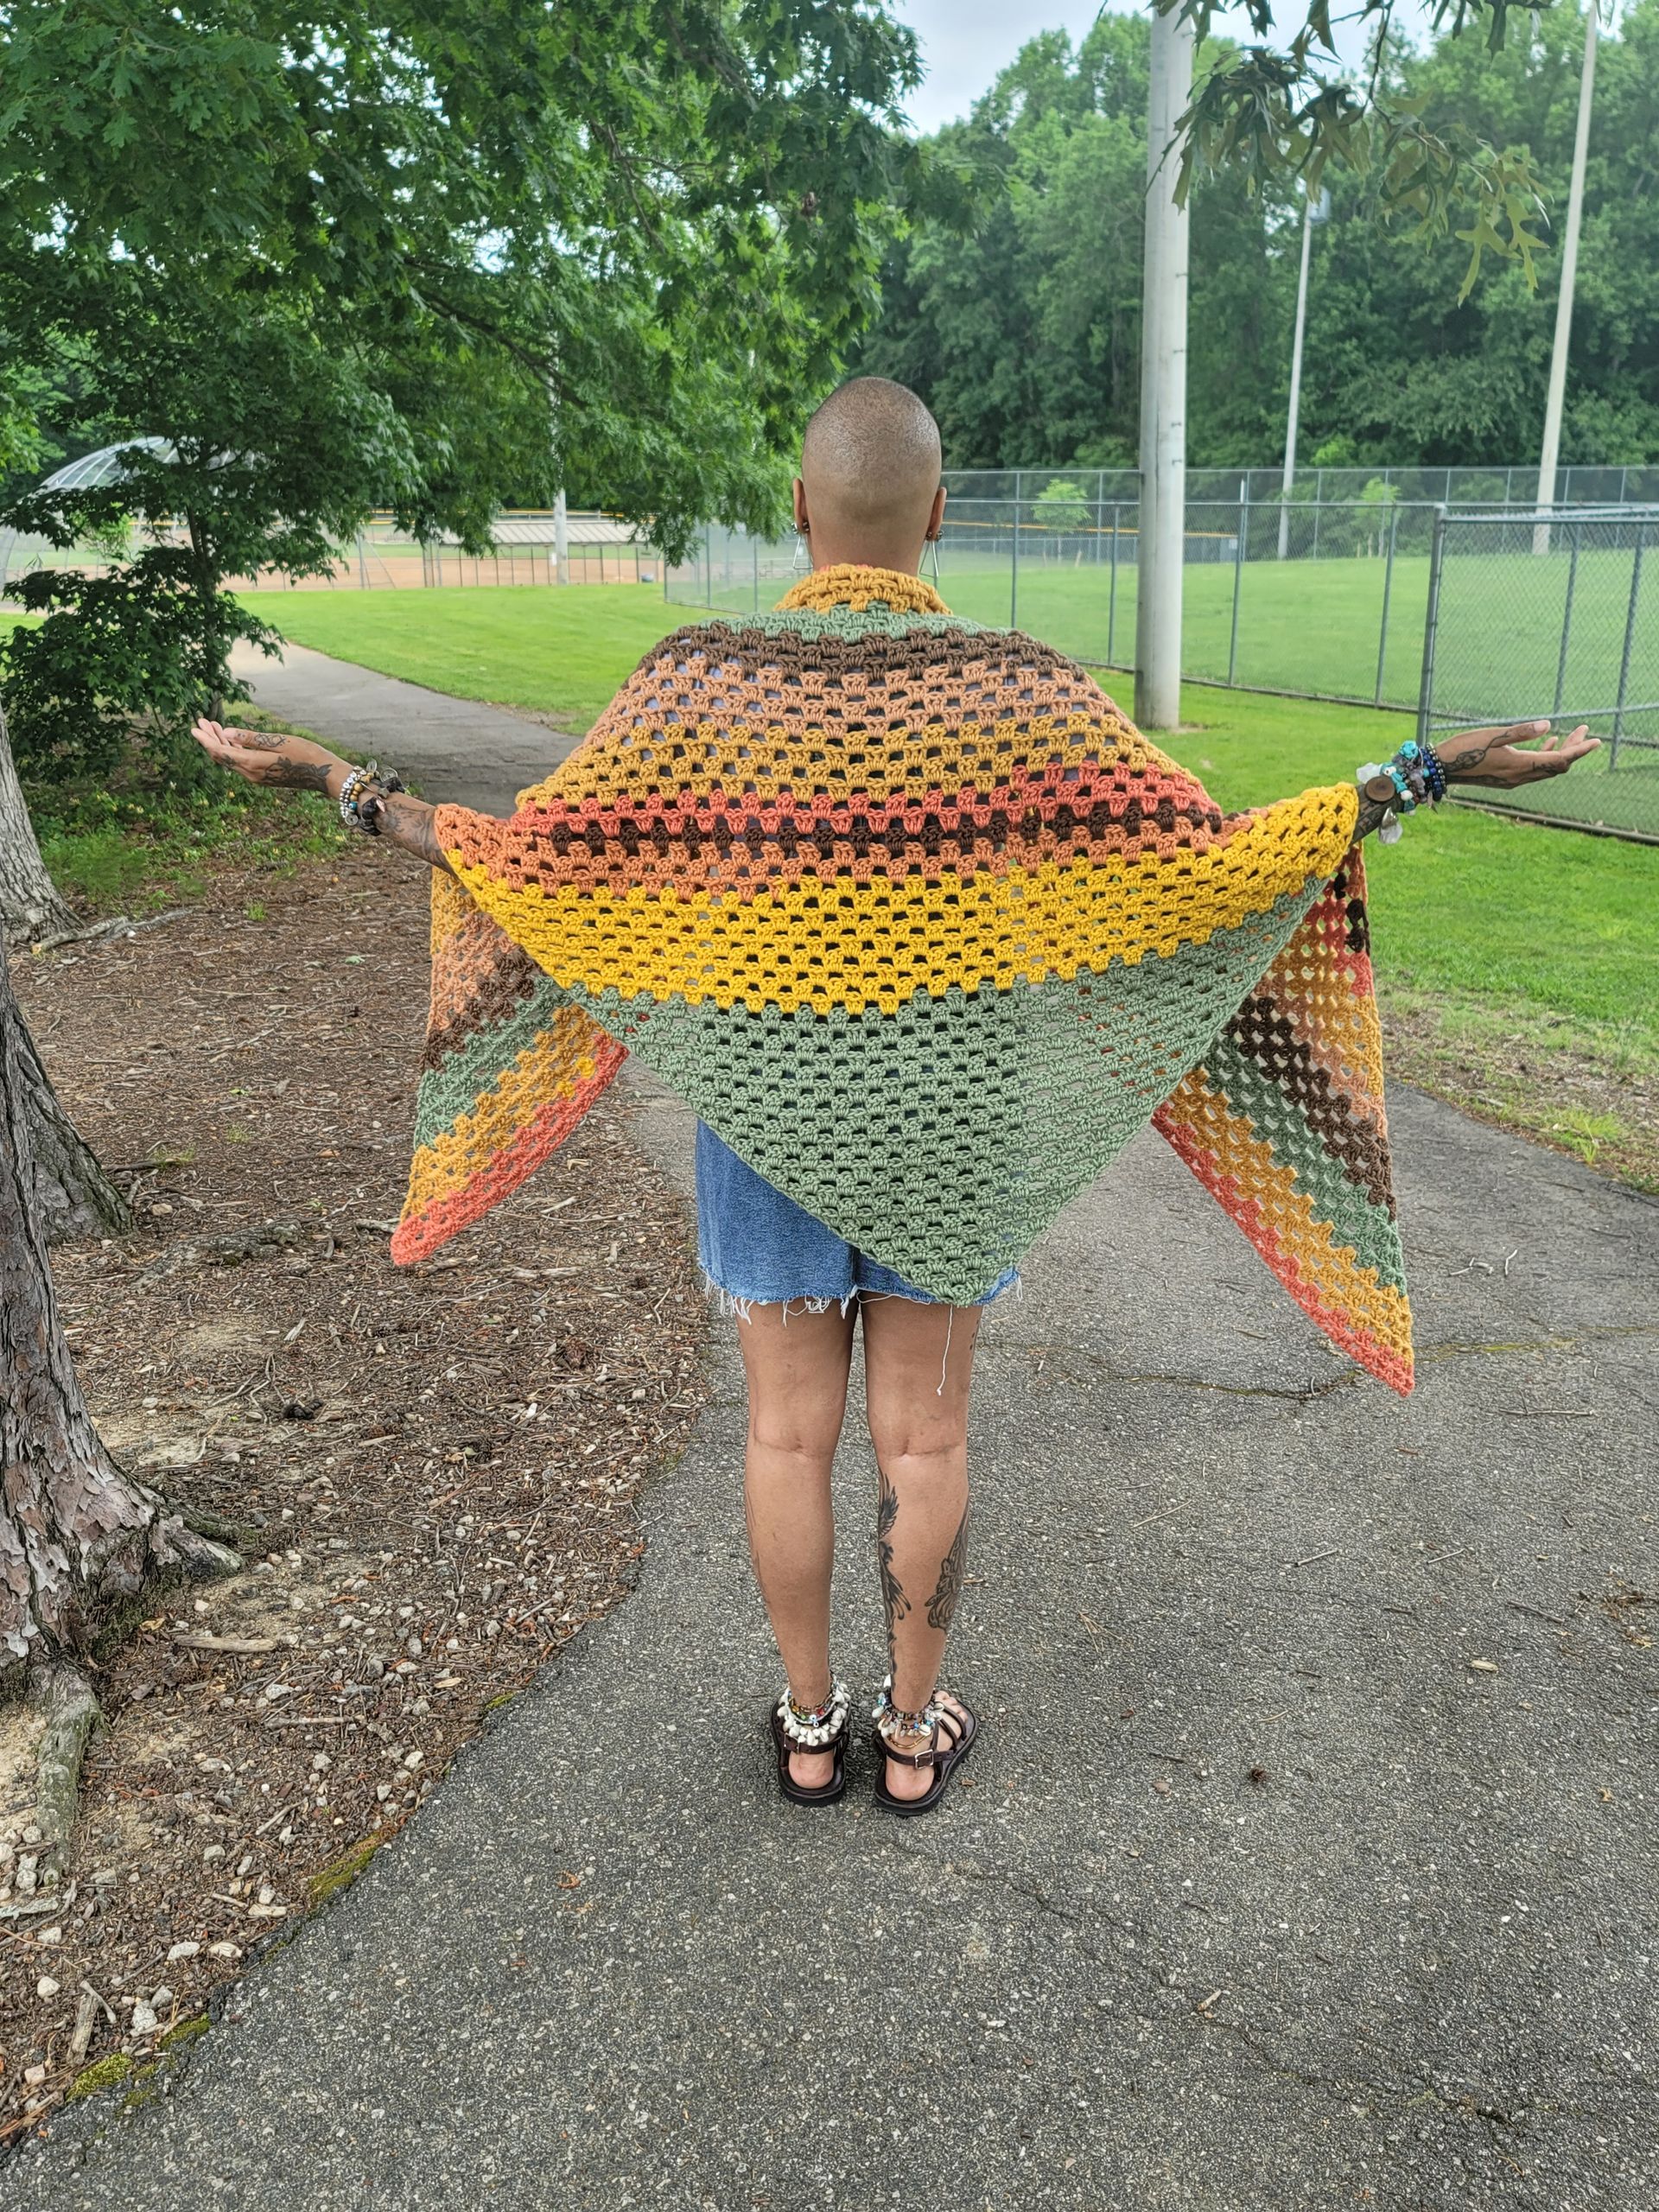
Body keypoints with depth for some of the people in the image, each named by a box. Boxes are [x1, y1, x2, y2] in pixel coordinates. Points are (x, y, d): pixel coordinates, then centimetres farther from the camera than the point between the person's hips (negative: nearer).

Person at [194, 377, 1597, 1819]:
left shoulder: (704, 679, -11)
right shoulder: (1014, 688, -12)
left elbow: (533, 861, -11)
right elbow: (1205, 861, -14)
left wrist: (337, 783, 0)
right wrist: (1419, 777, -4)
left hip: (765, 1109, 1)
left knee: (790, 1431, 15)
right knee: (924, 1440, 15)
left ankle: (811, 1726, 34)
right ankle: (913, 1735, 33)